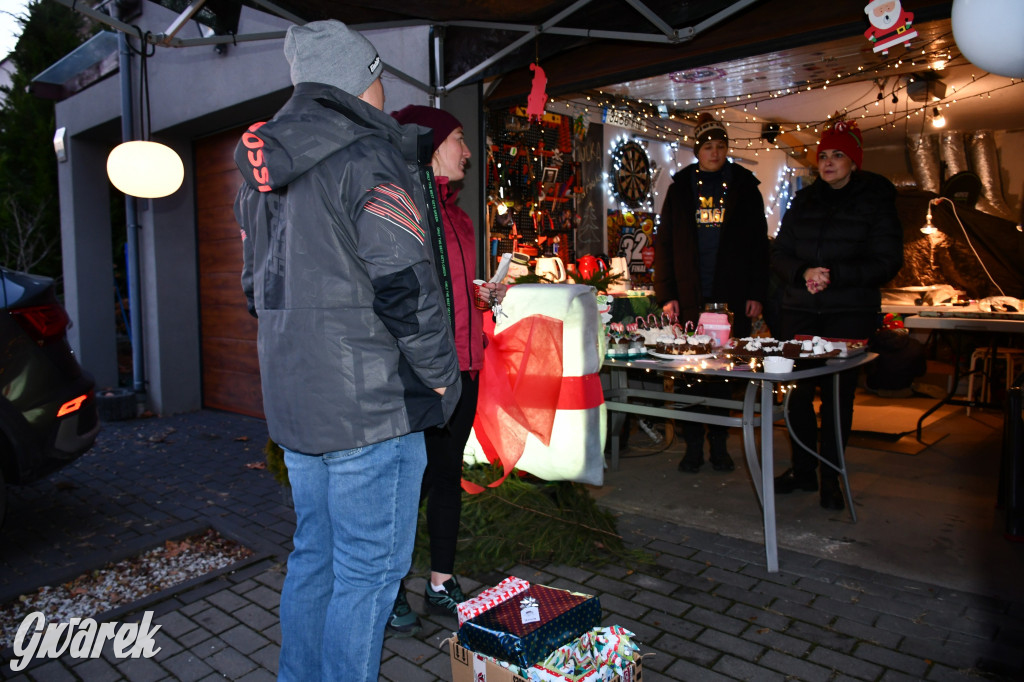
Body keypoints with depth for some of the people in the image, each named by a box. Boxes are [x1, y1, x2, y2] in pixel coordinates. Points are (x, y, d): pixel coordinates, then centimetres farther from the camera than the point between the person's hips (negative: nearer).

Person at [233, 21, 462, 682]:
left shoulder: (265, 173, 14)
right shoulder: (369, 158, -13)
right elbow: (405, 285, -19)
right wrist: (443, 374, -8)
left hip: (293, 398, 9)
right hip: (371, 405, -8)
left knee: (315, 554, 21)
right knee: (370, 569, 4)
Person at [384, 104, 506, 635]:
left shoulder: (456, 212, 18)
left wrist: (485, 294, 13)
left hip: (464, 364, 8)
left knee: (449, 475, 14)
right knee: (416, 479, 1)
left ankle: (442, 584, 28)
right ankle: (390, 592, 20)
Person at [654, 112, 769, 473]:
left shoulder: (744, 187, 9)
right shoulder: (681, 187, 9)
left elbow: (759, 244, 8)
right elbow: (664, 243, 6)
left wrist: (757, 293, -2)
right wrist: (666, 294, -3)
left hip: (731, 298, 0)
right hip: (690, 298, 0)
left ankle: (719, 443, 17)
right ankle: (693, 446, 12)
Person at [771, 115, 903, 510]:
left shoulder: (876, 201, 3)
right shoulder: (804, 201, 12)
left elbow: (887, 263, -4)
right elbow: (779, 255, 8)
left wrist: (834, 276, -17)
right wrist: (804, 273, -13)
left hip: (850, 313, -3)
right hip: (800, 312, 3)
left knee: (838, 393, -1)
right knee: (797, 391, 3)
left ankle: (831, 477, 13)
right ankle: (802, 470, 18)